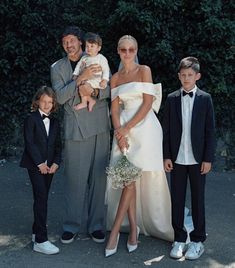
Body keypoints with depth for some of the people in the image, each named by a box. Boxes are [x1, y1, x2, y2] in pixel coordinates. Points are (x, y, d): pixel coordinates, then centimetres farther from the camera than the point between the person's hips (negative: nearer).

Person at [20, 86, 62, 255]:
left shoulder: (55, 122, 13)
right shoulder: (31, 119, -3)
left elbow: (57, 145, 11)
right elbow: (29, 143, -10)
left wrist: (56, 163, -4)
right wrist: (40, 163, -14)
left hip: (49, 166, 5)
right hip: (35, 165, -5)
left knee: (42, 198, 11)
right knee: (41, 198, -13)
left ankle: (37, 232, 25)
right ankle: (41, 241, -13)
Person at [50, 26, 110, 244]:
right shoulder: (57, 68, 9)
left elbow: (110, 89, 4)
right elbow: (60, 97, -5)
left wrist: (94, 91, -16)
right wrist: (81, 78, -17)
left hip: (99, 127, 1)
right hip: (74, 128, 0)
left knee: (98, 177, 3)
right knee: (74, 178, -1)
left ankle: (96, 224, 15)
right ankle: (72, 225, 13)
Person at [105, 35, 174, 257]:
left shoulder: (144, 70, 2)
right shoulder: (115, 78, 14)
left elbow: (148, 103, -6)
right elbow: (115, 108, 7)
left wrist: (127, 129, -10)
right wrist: (119, 134, -9)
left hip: (144, 126, -4)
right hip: (123, 130, 4)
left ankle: (115, 231, -4)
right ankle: (133, 228, 11)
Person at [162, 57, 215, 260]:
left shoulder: (205, 99, -1)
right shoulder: (172, 99, 4)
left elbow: (210, 131, -1)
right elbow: (167, 129, 4)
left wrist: (208, 159, -6)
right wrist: (166, 156, -2)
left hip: (197, 159, -1)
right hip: (177, 159, 2)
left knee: (198, 199, 8)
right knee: (177, 200, 8)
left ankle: (197, 240, 20)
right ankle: (179, 239, 20)